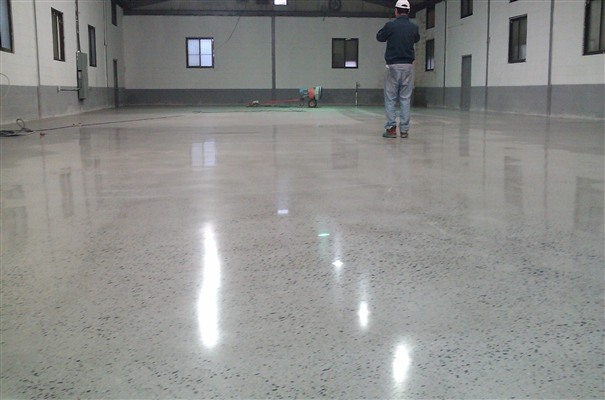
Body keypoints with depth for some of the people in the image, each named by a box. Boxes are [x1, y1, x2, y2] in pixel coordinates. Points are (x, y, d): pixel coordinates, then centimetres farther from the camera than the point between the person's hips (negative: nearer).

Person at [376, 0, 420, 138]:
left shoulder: (390, 25, -7)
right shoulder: (413, 27, 2)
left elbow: (379, 37, 10)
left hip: (393, 66, -2)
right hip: (408, 66, 2)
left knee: (390, 98, 3)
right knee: (405, 99, 5)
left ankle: (391, 128, -3)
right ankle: (404, 130, 3)